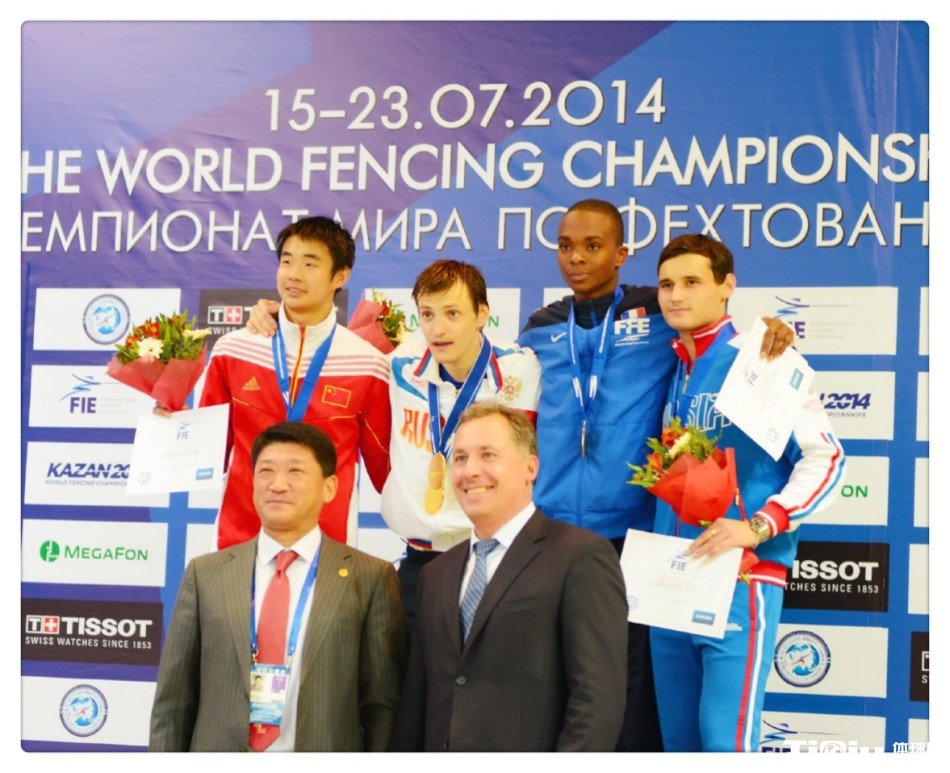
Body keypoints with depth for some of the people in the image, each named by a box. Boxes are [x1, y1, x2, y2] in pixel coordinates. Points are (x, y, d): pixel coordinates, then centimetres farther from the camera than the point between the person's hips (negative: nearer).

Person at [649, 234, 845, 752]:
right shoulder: (667, 369, 14)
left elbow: (825, 457, -10)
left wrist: (757, 528, -20)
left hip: (741, 578, -7)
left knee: (725, 737, -9)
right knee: (677, 735, 11)